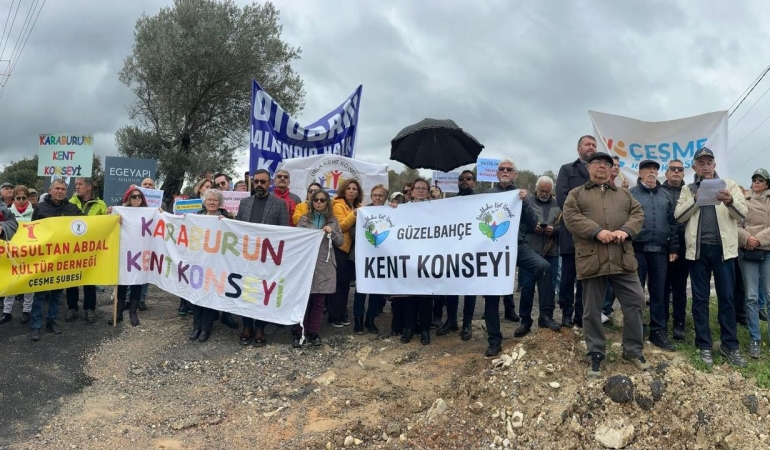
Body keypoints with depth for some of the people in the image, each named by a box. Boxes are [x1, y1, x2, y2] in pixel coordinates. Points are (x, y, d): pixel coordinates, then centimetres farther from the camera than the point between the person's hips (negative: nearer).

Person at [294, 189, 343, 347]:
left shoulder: (333, 220, 8)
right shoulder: (304, 219, 6)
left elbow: (340, 242, 6)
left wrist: (332, 232, -10)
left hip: (324, 266, 1)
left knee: (318, 301, 6)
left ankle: (314, 332, 16)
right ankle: (299, 333, 9)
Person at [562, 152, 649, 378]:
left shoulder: (624, 194, 21)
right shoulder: (576, 194, 10)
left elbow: (638, 214, 9)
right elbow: (570, 217, -6)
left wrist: (626, 230, -12)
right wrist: (597, 231, -18)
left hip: (623, 258, 3)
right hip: (592, 259, -3)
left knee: (635, 303, 3)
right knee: (592, 310, 3)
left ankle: (633, 350, 20)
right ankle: (596, 355, 16)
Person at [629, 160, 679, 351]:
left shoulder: (665, 196, 14)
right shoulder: (631, 194, 2)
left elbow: (673, 223, 13)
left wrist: (674, 247, 6)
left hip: (660, 249, 3)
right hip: (638, 248, -3)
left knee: (658, 292, 6)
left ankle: (658, 331, 14)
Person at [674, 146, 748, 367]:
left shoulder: (729, 185, 8)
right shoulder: (688, 190, 9)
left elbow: (742, 213, -2)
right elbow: (678, 216, -1)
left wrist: (730, 202, -23)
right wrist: (696, 200, -15)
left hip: (723, 248, 0)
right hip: (698, 249, 1)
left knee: (726, 297, 4)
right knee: (700, 298, 5)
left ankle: (729, 345, 13)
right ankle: (704, 345, 14)